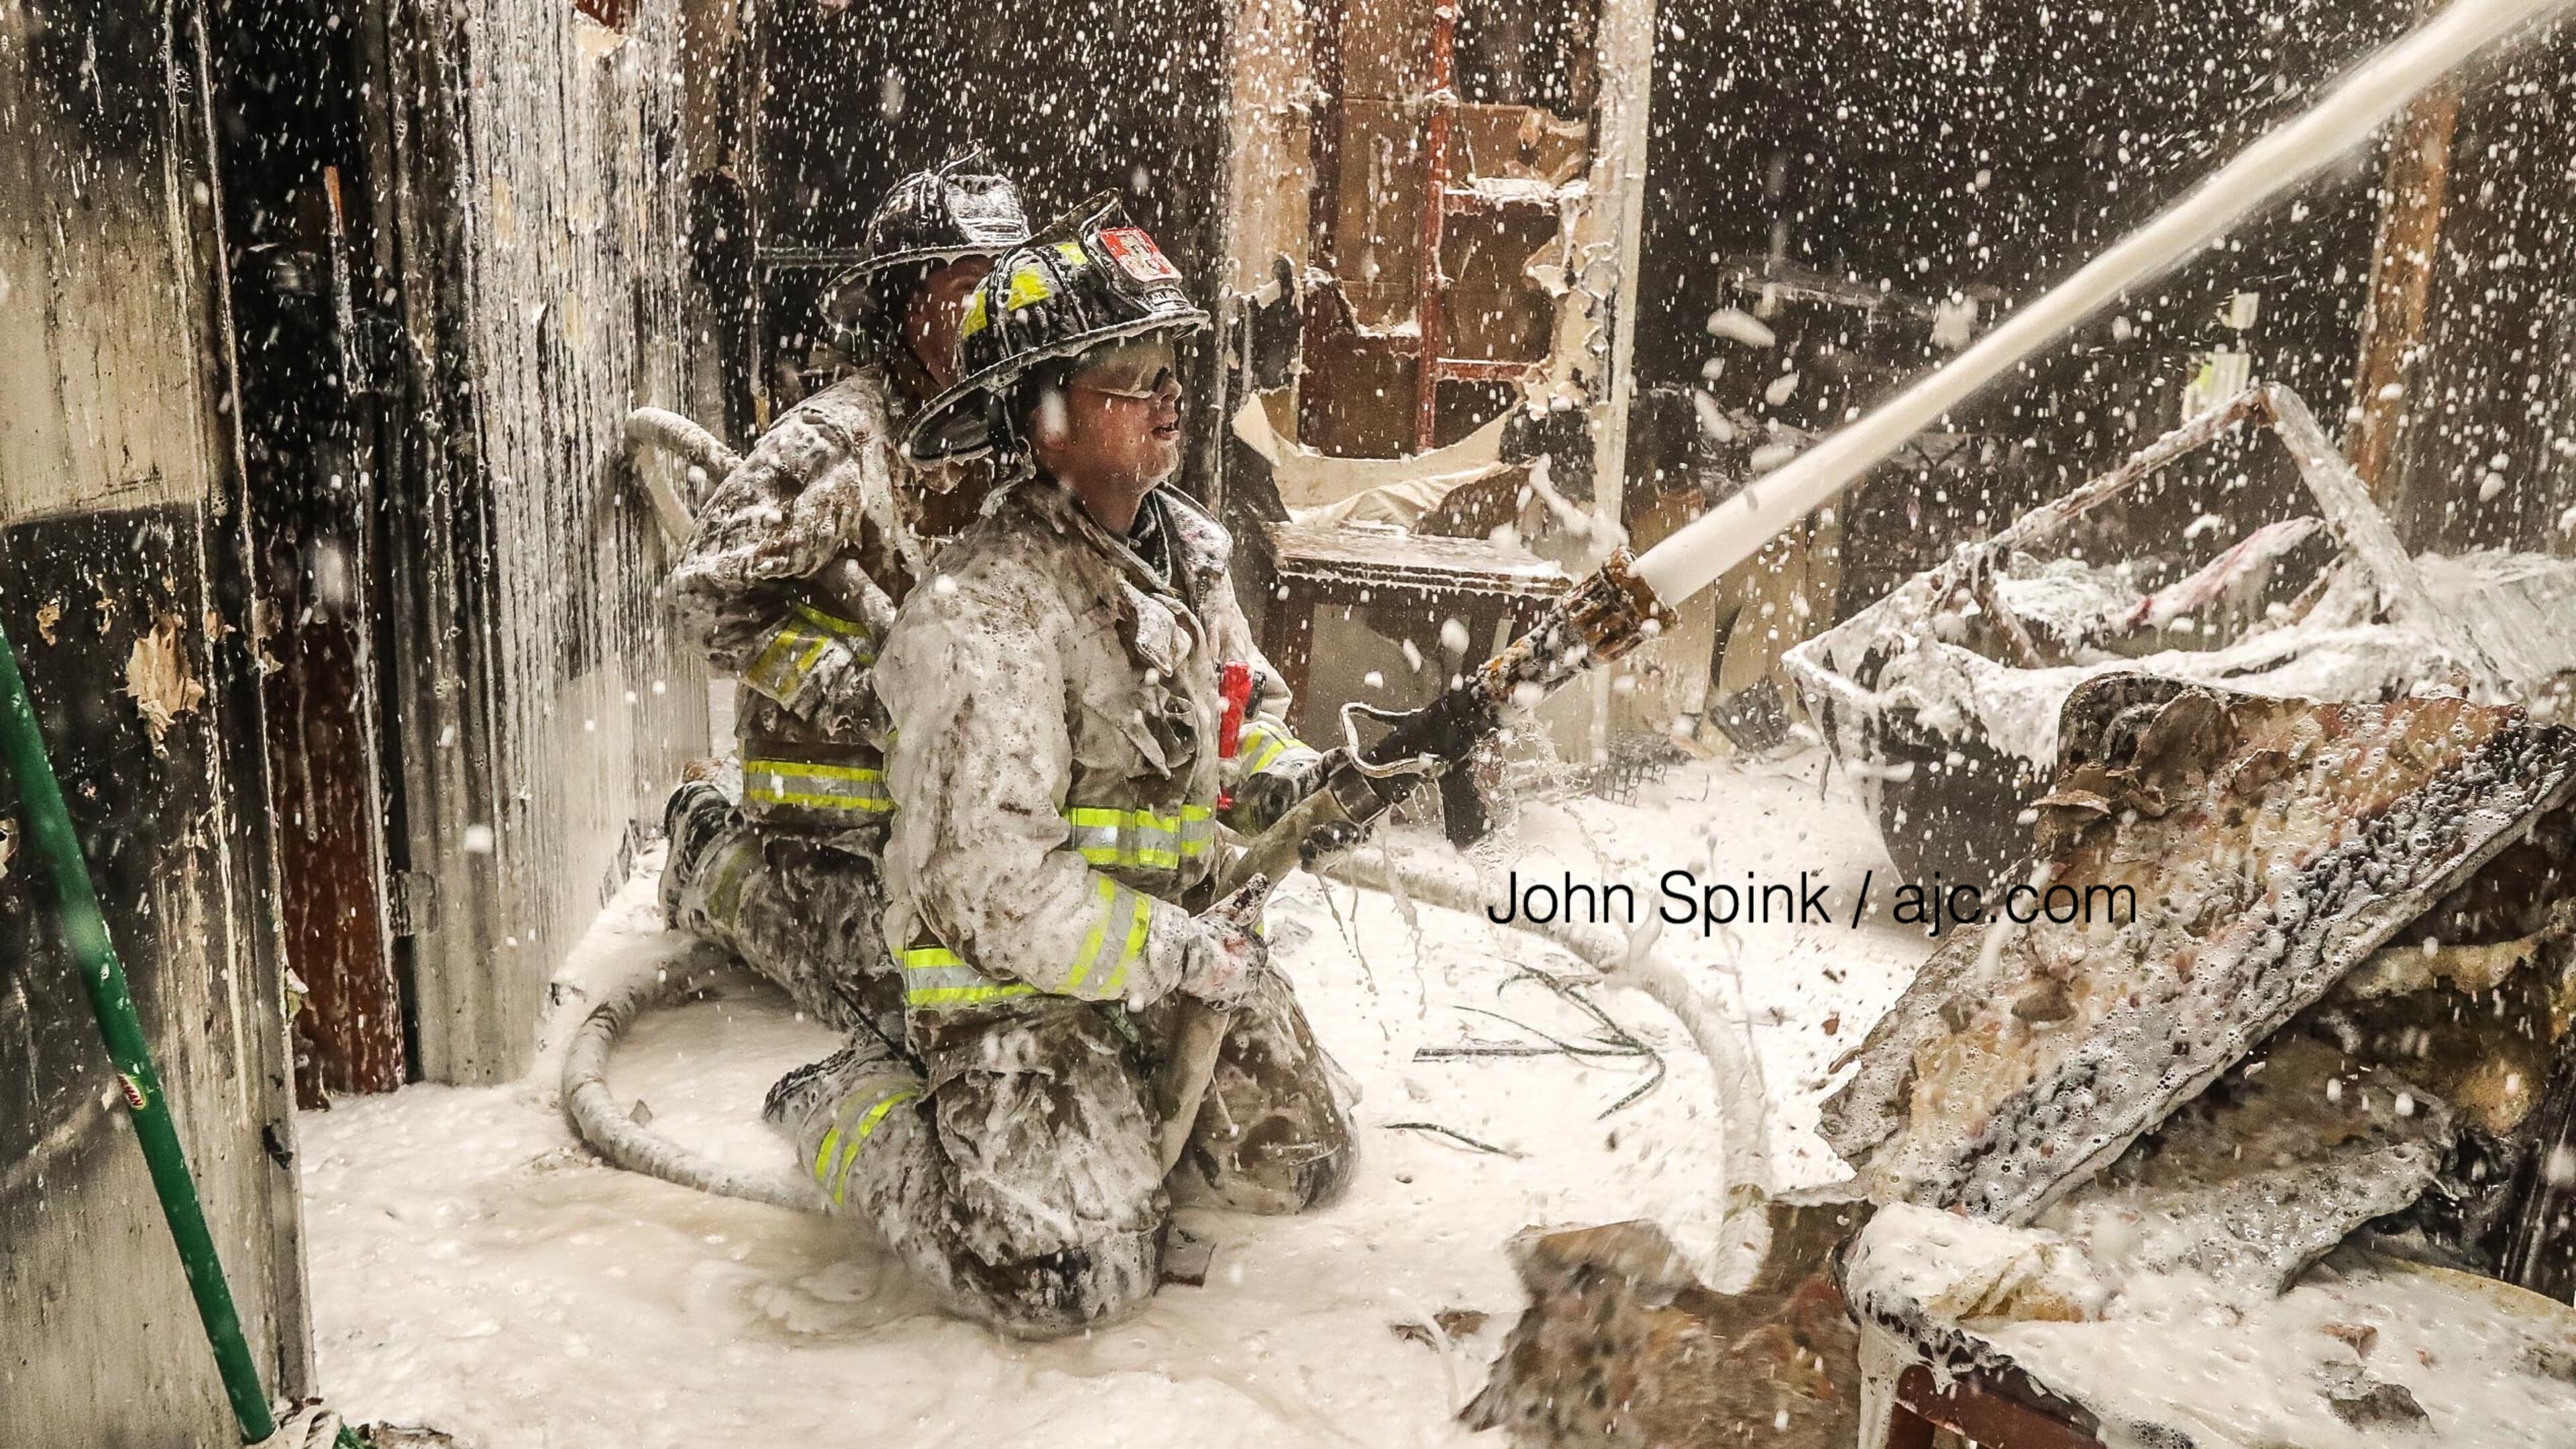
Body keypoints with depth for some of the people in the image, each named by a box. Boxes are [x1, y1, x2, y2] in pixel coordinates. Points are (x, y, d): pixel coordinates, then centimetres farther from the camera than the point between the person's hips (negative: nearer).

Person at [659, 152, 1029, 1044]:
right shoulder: (835, 440, -17)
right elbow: (713, 590, -21)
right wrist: (865, 694, -25)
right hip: (839, 785, -7)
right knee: (902, 1003, -8)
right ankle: (715, 855, 15)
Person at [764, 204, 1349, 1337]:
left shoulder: (1185, 544, 3)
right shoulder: (985, 616, -24)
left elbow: (1252, 710, 19)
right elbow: (994, 883, -26)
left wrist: (1277, 774, -4)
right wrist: (1185, 955, -21)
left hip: (1180, 933, 8)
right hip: (1015, 978, -8)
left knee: (1298, 1165, 10)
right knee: (1070, 1279, -15)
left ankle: (1115, 1105, 31)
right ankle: (859, 1111, 9)